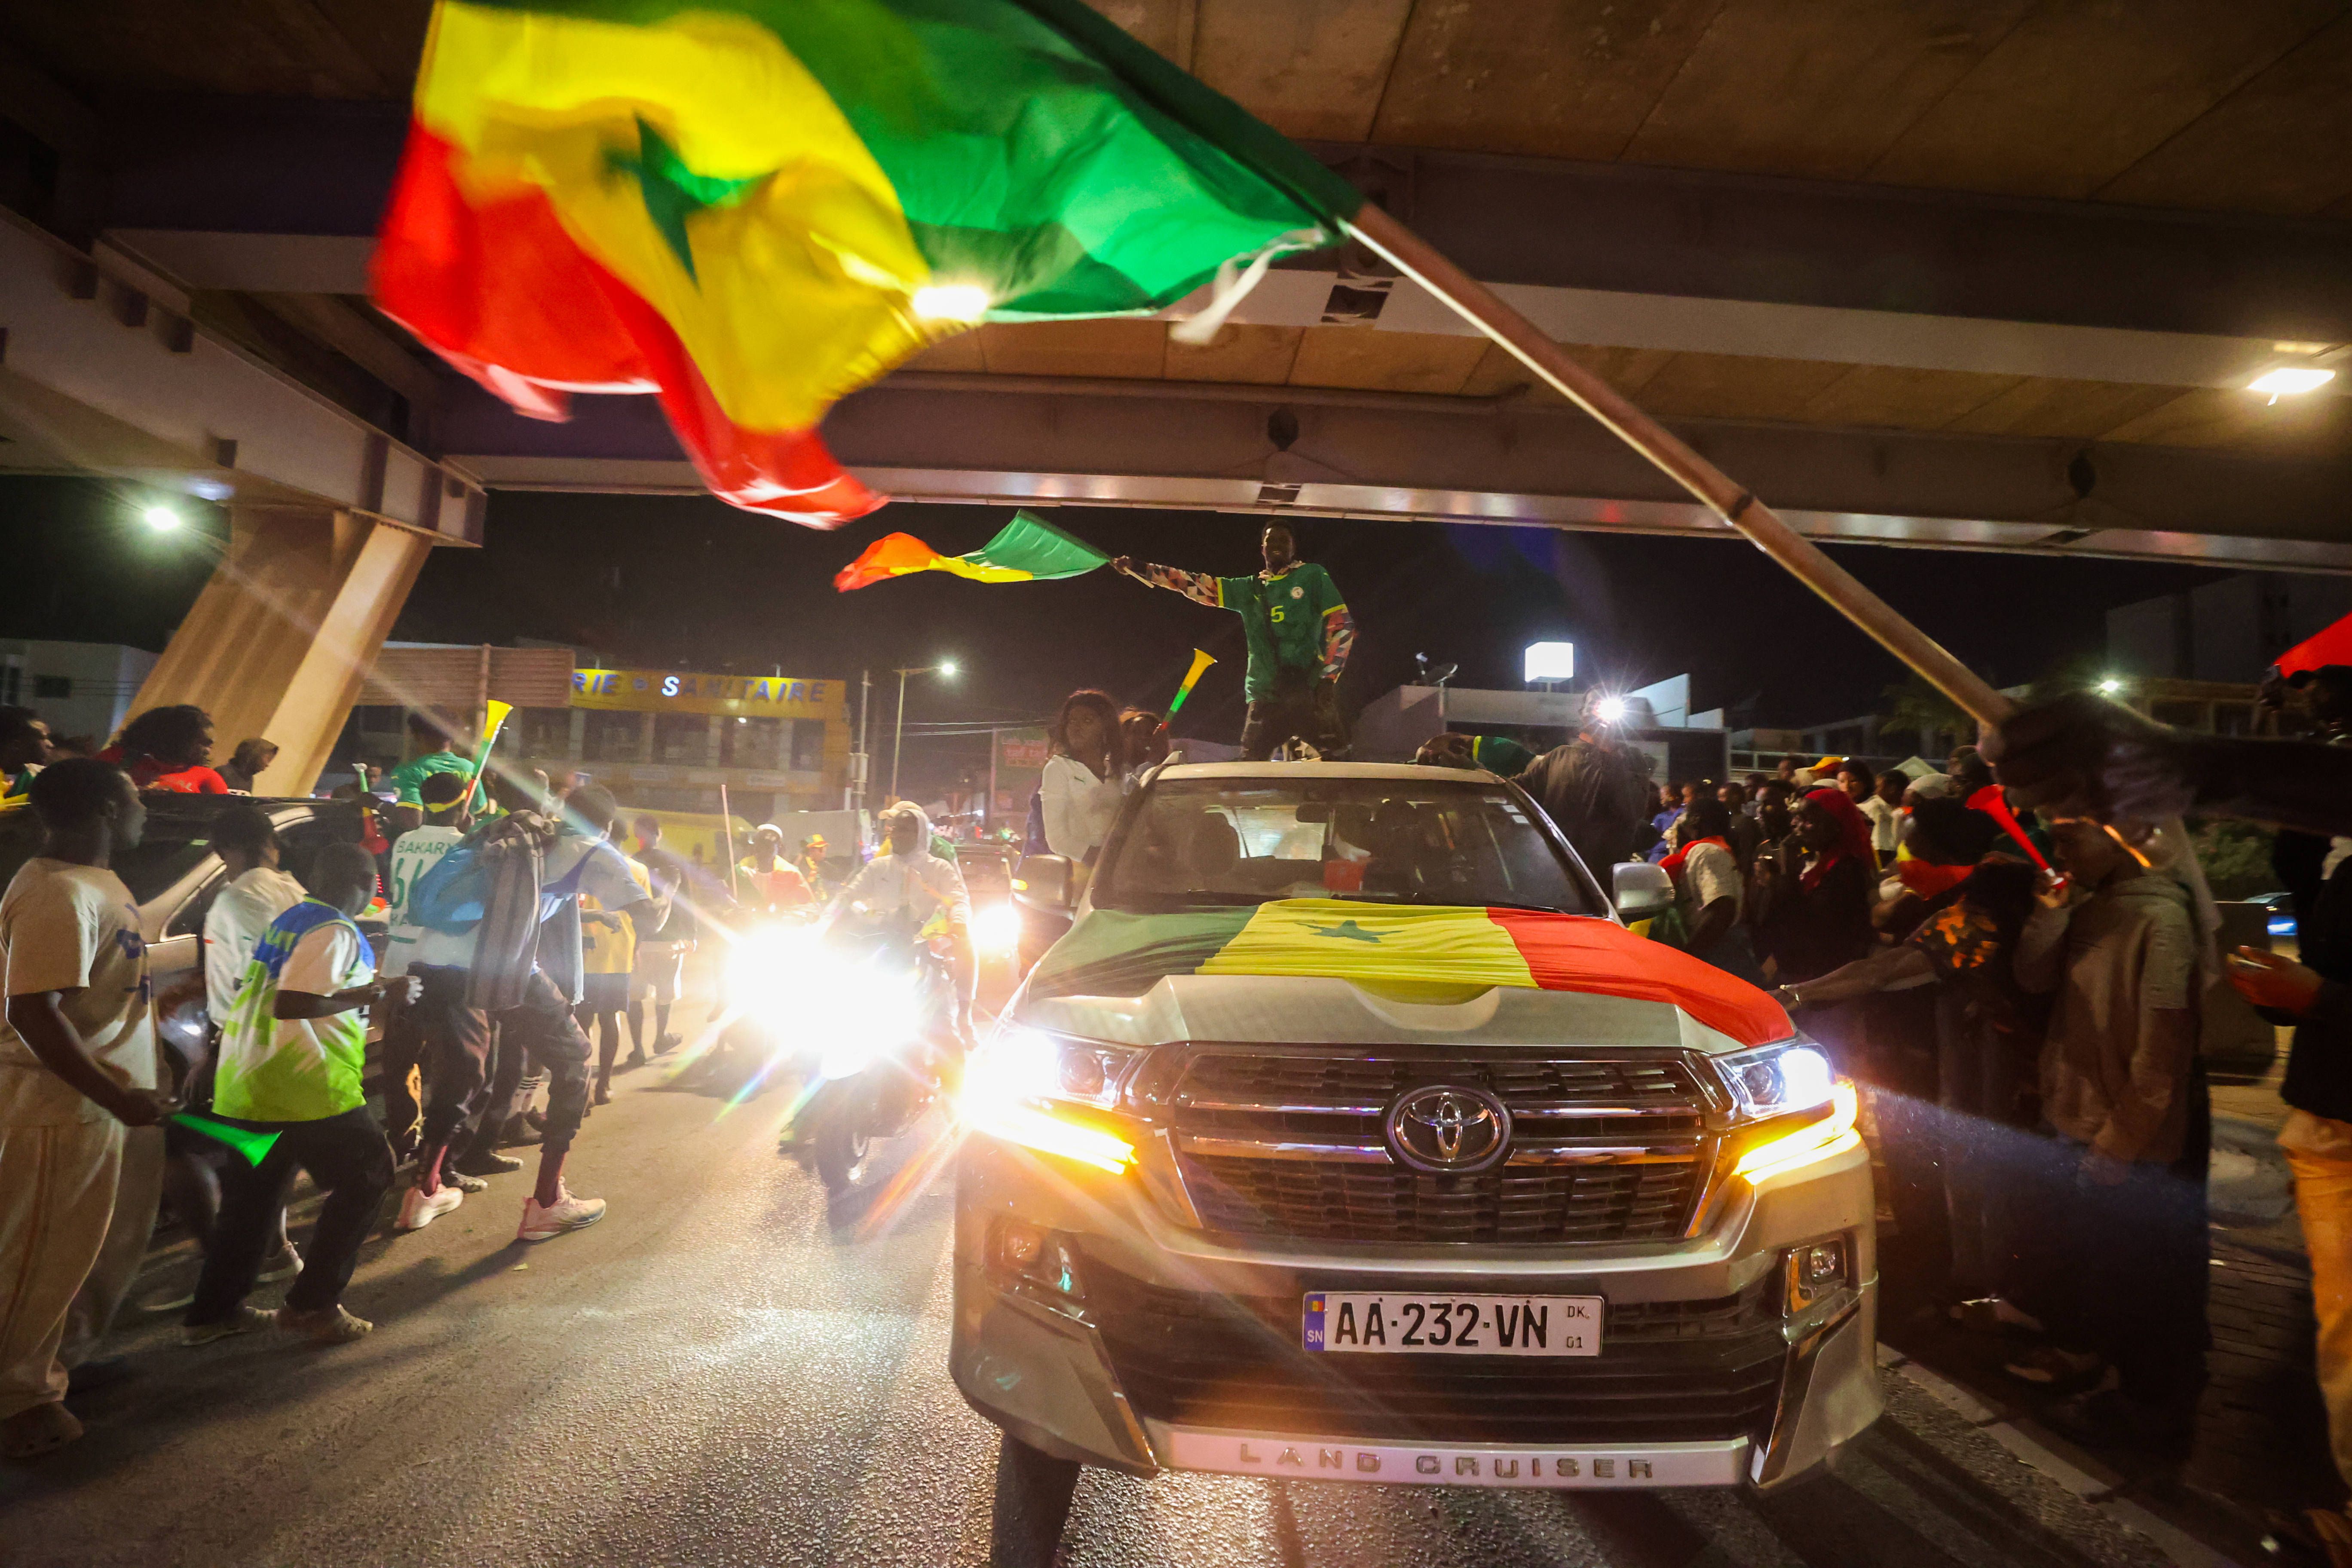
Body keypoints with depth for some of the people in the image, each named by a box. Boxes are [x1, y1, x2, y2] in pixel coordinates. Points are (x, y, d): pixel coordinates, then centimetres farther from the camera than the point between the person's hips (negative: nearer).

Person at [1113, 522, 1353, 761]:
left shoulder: (1313, 575, 9)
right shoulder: (1249, 589, 19)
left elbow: (1342, 624, 2)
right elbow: (1195, 585, 16)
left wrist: (1328, 679, -8)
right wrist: (1141, 570, 9)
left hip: (1311, 693, -3)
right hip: (1265, 697, 4)